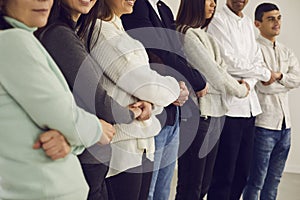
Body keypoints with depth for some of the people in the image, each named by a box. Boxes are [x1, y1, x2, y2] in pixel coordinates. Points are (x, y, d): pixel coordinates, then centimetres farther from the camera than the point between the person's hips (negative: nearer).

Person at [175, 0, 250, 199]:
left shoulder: (205, 36, 17)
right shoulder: (187, 35, -12)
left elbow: (221, 68, 16)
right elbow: (213, 73, -11)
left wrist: (239, 84, -1)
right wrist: (241, 90, 3)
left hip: (216, 112, 9)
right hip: (198, 114, -9)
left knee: (204, 184, 14)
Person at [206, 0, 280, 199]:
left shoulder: (248, 23, 18)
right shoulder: (218, 21, -5)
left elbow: (258, 61, 15)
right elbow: (230, 62, -13)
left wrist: (248, 83, -5)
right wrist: (266, 74, -1)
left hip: (249, 105, 7)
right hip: (229, 106, -7)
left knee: (242, 174, 11)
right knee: (223, 176, -4)